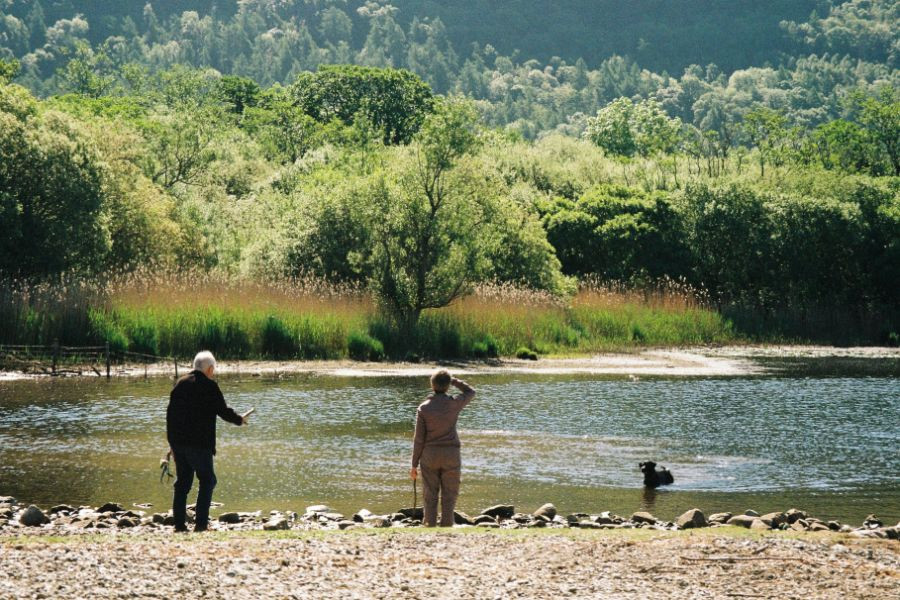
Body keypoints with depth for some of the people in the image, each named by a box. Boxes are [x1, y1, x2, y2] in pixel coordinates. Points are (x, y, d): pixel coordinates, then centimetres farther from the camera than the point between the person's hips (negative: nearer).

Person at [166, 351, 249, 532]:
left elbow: (170, 413, 14)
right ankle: (201, 522, -5)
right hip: (199, 443, -6)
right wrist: (240, 420, 16)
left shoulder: (180, 384, 12)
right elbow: (223, 411, -4)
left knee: (182, 483, 11)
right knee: (207, 480, 3)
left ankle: (179, 524, 8)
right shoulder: (209, 386, -7)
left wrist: (171, 441, 19)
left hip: (178, 442, 6)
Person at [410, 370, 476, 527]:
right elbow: (471, 392, 18)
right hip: (451, 455, 0)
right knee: (449, 496, 4)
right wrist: (454, 381, 13)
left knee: (430, 497, 5)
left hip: (429, 455, 0)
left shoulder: (424, 408, -6)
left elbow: (419, 438, -5)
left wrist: (414, 464, 1)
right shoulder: (454, 404, -5)